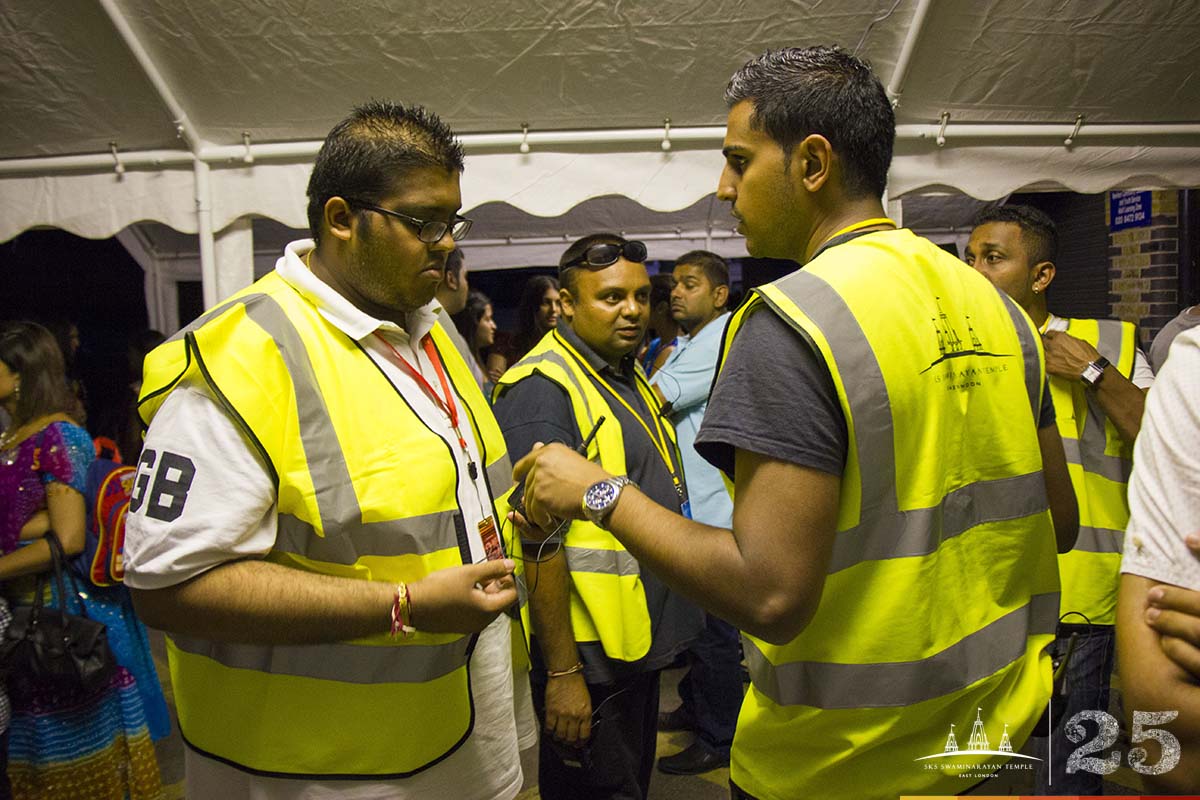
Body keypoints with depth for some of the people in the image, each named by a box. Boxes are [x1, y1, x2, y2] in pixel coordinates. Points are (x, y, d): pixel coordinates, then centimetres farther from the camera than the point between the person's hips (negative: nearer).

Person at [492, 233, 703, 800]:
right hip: (588, 656, -9)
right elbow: (537, 540, -25)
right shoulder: (543, 388, -21)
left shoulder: (630, 376, 10)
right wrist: (561, 674, -23)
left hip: (640, 644, 10)